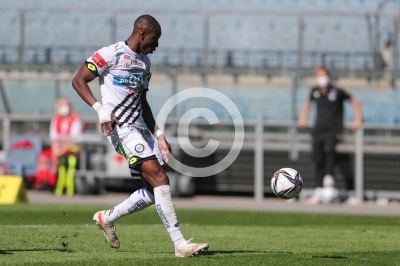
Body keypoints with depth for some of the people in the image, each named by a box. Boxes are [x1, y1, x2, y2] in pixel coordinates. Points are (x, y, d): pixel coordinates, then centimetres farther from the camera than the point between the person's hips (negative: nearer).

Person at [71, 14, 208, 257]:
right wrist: (100, 109, -20)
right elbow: (79, 81, -7)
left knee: (155, 189, 4)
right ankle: (180, 244, -19)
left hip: (140, 127, 9)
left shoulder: (144, 62, 19)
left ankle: (107, 217, 24)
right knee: (160, 179, -18)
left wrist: (158, 135, 19)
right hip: (120, 127, -9)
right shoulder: (111, 54, -6)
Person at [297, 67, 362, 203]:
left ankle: (329, 176, -29)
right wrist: (303, 118, 23)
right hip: (318, 129, 4)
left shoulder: (337, 92, -7)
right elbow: (308, 102, 30)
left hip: (333, 130, -4)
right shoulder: (315, 92, 6)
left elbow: (355, 101, 4)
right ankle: (318, 188, 4)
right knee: (318, 159, -1)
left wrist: (357, 120, 1)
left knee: (330, 149, -33)